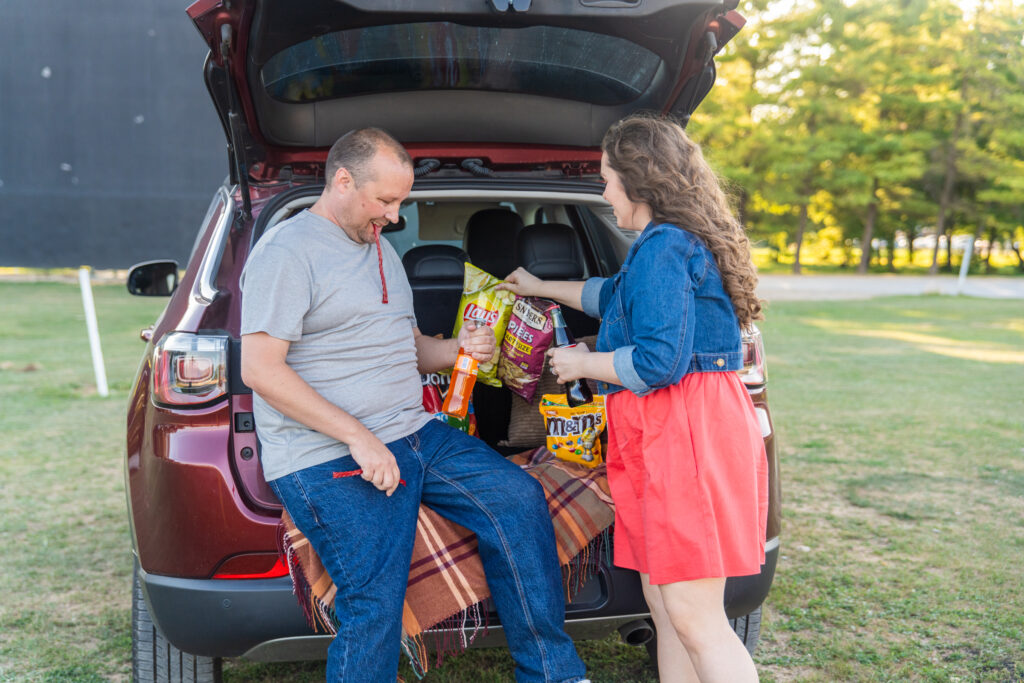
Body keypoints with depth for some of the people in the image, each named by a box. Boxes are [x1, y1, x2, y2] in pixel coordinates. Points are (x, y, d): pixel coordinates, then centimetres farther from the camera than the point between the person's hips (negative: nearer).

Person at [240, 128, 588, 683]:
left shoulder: (381, 250, 21)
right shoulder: (287, 252, -7)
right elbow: (260, 371, -16)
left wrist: (455, 350, 4)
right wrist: (359, 438, -20)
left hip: (416, 433, 8)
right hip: (328, 459, -8)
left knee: (518, 498, -3)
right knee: (374, 607, -16)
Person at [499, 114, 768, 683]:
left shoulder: (663, 247, -13)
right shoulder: (676, 243, 20)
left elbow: (659, 362, -22)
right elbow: (617, 297, 40)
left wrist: (582, 364, -5)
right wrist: (542, 288, 50)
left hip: (685, 432, -11)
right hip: (663, 431, 11)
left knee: (694, 617, -9)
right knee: (663, 601, 13)